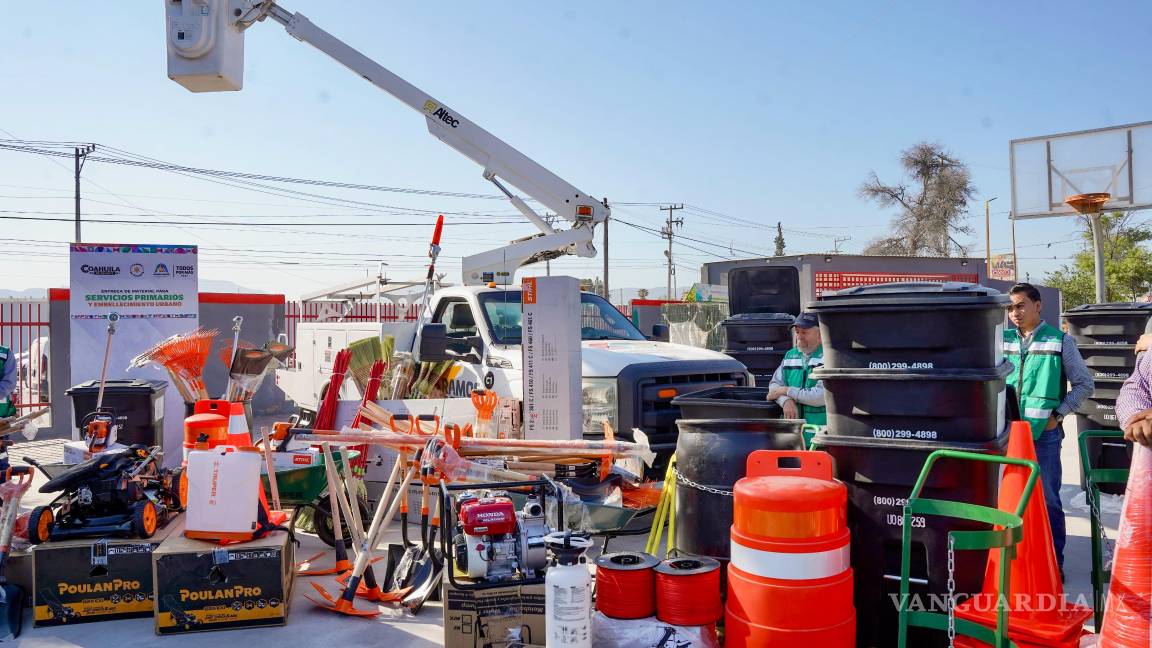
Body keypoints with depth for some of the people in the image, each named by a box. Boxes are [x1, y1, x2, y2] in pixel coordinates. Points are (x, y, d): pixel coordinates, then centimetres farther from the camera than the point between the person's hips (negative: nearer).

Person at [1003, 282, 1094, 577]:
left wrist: (1058, 414, -6)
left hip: (1044, 433, -3)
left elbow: (1084, 384, 2)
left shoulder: (1060, 341, -2)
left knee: (1048, 500, 3)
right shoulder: (1004, 340, 7)